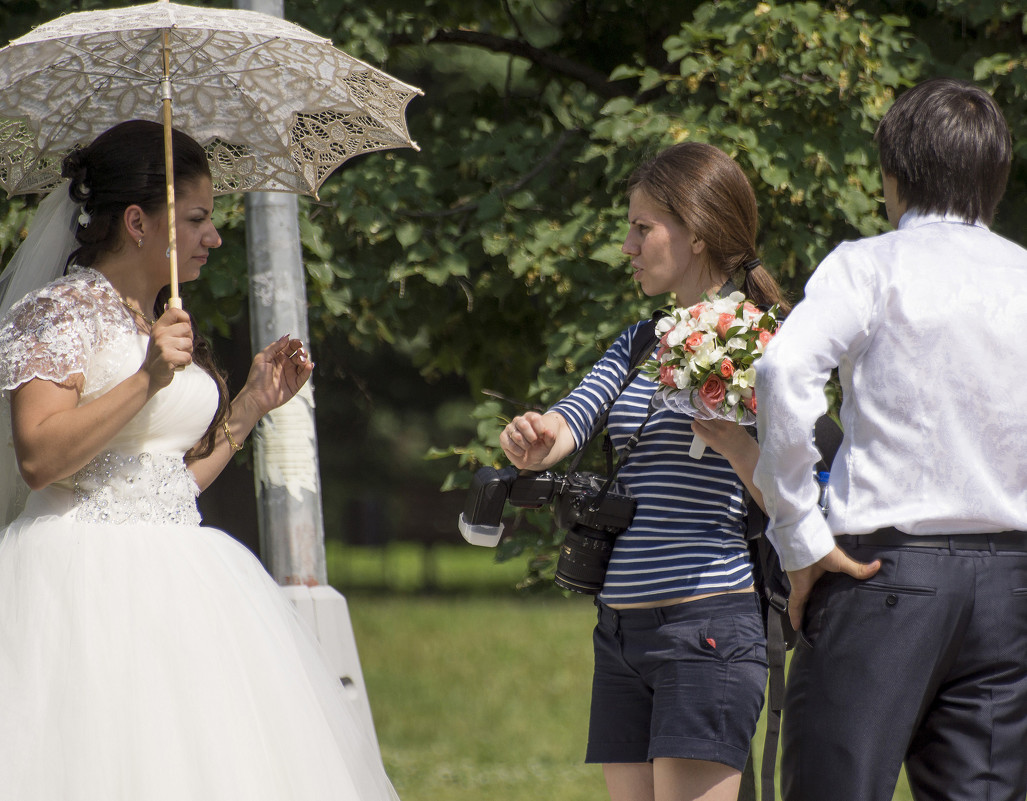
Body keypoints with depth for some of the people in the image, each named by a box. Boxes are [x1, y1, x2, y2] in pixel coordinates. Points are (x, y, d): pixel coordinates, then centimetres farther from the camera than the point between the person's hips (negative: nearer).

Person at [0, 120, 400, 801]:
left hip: (175, 578, 8)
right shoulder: (63, 312, -6)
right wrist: (147, 381, -22)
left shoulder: (164, 325, 20)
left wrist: (250, 406, 18)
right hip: (93, 578, -8)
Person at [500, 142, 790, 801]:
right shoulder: (641, 344, 18)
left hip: (709, 622, -8)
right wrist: (536, 441, -21)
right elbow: (571, 422, 2)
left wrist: (732, 440, -27)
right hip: (623, 626, 8)